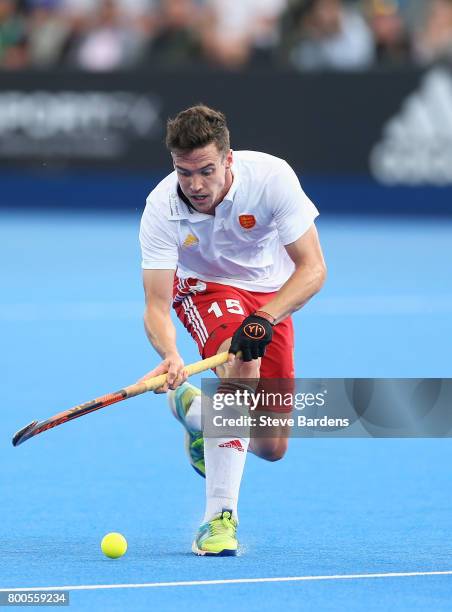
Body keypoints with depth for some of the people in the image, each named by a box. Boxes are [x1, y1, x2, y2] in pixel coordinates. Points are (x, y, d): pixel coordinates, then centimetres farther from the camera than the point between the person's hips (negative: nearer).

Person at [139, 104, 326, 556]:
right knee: (242, 365, -36)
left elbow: (312, 268, -26)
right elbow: (156, 305, -29)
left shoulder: (271, 176, -30)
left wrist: (265, 318, -41)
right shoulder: (162, 209, -28)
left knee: (271, 448, -2)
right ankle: (220, 516, -31)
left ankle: (192, 407, 32)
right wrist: (168, 355, -50)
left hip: (270, 296, 2)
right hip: (202, 286, -2)